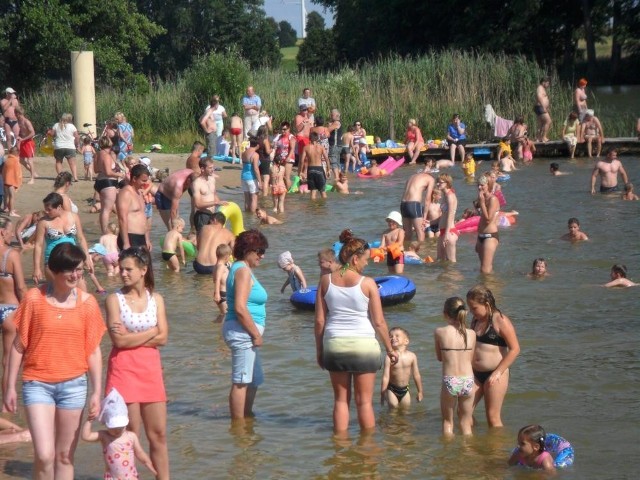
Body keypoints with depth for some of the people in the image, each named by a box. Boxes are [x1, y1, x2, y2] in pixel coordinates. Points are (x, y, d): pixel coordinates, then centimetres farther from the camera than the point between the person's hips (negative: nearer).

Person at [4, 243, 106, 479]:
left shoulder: (87, 303, 1)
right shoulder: (34, 299, -5)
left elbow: (93, 351, 4)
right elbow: (19, 346, 1)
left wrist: (97, 392, 1)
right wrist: (10, 387, 0)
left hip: (74, 385, 2)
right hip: (38, 385, -2)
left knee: (64, 456, 9)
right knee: (44, 455, -13)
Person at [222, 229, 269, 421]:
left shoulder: (241, 268, 17)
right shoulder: (243, 270, -15)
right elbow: (240, 308, -23)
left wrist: (255, 333, 20)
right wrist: (256, 334, -16)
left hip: (245, 333, 11)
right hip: (243, 332, -11)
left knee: (254, 380, 21)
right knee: (241, 382, -5)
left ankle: (247, 416, 33)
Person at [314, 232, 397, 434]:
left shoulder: (326, 280, 0)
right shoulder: (367, 283, -9)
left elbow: (319, 321, 2)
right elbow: (379, 322, -7)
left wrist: (319, 349, 12)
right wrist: (390, 349, 5)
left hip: (334, 344, 3)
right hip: (363, 345, -3)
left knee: (340, 399, 13)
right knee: (364, 401, 6)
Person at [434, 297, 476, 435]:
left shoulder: (439, 332, -5)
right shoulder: (471, 334, 0)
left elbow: (439, 357, 6)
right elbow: (470, 359, 9)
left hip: (449, 381, -2)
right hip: (468, 380, 2)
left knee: (447, 421, 16)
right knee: (466, 423, 16)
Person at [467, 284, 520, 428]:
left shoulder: (500, 321, -13)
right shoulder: (475, 320, 9)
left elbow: (515, 349, -15)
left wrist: (498, 372, -17)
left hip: (495, 374, -7)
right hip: (475, 373, 7)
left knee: (493, 417, 0)